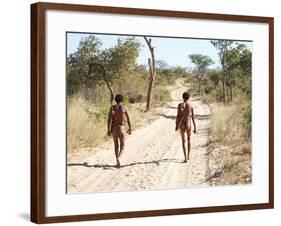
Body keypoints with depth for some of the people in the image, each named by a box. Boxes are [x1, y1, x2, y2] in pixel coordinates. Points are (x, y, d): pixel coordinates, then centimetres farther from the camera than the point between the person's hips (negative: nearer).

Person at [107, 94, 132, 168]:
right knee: (122, 146, 7)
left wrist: (108, 129, -8)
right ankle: (118, 158, -21)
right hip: (121, 128, -1)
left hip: (114, 128, 2)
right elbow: (128, 119, 1)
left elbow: (109, 119, -10)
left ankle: (117, 161, 17)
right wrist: (130, 128, 13)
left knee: (116, 145, 18)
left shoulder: (112, 107, -1)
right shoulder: (124, 108, -2)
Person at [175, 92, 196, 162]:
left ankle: (185, 158, -16)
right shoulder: (191, 106, -2)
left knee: (184, 141, -4)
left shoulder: (180, 105, -7)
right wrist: (195, 128, 3)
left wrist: (176, 125, 2)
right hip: (189, 124, 2)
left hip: (182, 125, -2)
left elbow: (178, 116, -9)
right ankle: (188, 156, 33)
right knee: (188, 140, 22)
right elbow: (193, 118, -2)